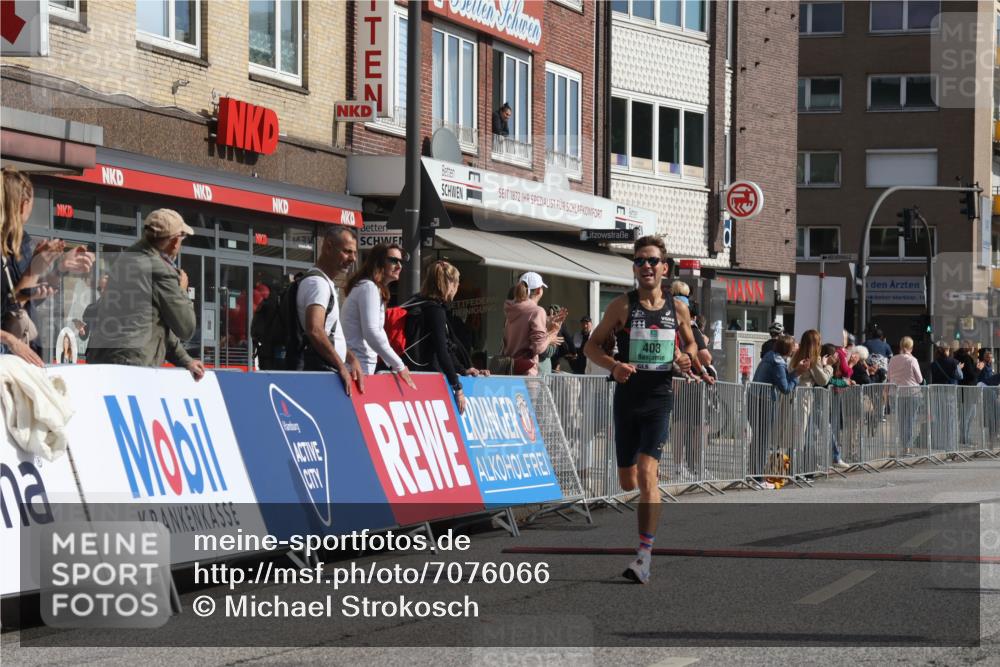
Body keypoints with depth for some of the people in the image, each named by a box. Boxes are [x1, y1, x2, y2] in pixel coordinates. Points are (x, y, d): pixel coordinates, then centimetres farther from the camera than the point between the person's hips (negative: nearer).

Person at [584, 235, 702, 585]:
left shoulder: (678, 309, 4)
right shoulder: (622, 306, -1)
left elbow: (690, 343, 21)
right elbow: (591, 346, 3)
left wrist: (687, 358, -3)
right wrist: (614, 365, -17)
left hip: (659, 399, -1)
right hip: (627, 397, 1)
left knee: (647, 473, -17)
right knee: (627, 482, 8)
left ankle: (645, 555, -17)